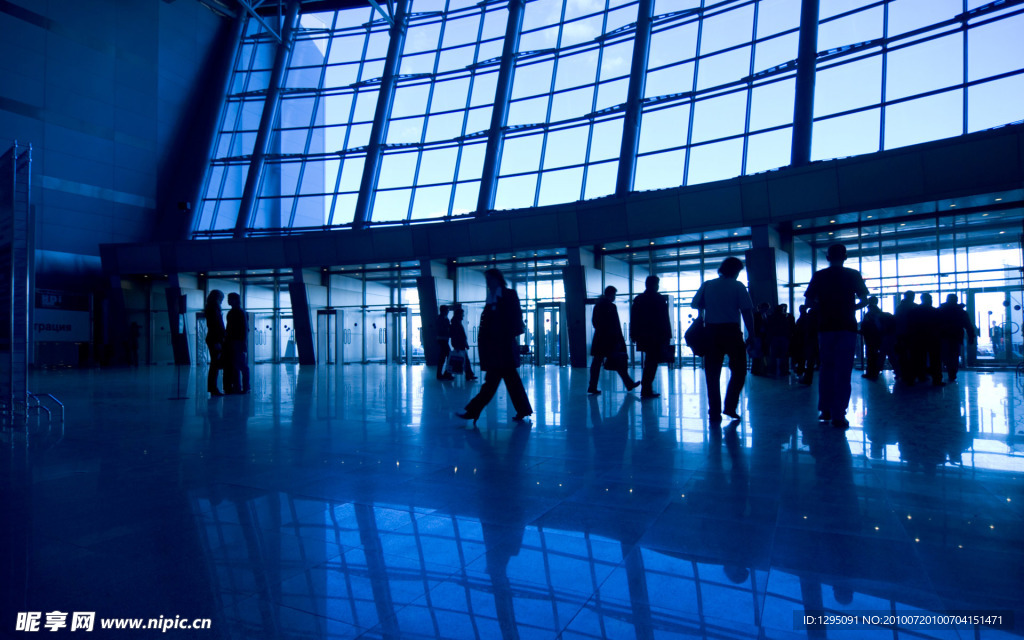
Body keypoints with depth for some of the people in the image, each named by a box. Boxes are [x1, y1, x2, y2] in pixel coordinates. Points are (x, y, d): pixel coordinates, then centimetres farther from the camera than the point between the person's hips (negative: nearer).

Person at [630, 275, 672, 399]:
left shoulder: (638, 299, 8)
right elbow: (665, 320, -8)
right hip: (657, 337, -6)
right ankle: (646, 391, -3)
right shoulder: (660, 299, -7)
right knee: (652, 363, -1)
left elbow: (633, 320, 8)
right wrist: (667, 336, -5)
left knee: (649, 362, 17)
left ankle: (647, 390, 19)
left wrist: (634, 335, 12)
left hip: (643, 337, 6)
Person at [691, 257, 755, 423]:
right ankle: (730, 406, 3)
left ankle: (715, 412, 6)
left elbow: (695, 304, 4)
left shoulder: (707, 285, 7)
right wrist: (751, 334, -2)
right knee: (738, 370, 12)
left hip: (711, 332, 3)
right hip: (732, 331, -3)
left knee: (712, 374, 7)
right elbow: (747, 312, -6)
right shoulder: (738, 286, -1)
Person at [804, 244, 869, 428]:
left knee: (826, 368, 14)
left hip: (825, 327, 2)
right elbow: (864, 300, 1)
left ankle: (825, 410, 15)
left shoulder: (819, 276, 3)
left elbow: (809, 302, 0)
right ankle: (838, 416, -2)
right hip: (847, 327, -2)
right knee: (843, 372, -1)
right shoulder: (853, 275, 1)